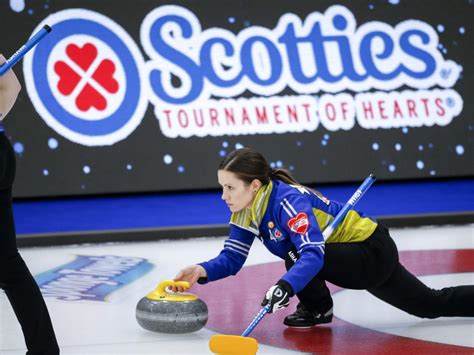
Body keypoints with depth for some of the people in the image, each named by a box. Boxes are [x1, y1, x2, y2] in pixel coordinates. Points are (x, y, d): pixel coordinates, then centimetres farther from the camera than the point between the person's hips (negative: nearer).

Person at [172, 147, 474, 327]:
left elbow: (313, 255, -46)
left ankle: (317, 308, -1)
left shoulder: (288, 202, -33)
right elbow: (232, 259, -4)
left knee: (298, 254, -28)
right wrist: (202, 272, -25)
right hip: (359, 255, 11)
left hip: (374, 253, -11)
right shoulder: (245, 211, -5)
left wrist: (285, 286, -64)